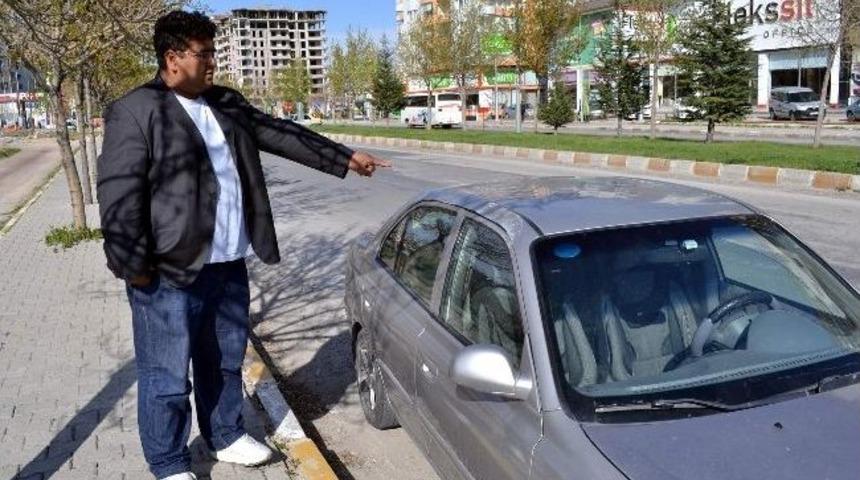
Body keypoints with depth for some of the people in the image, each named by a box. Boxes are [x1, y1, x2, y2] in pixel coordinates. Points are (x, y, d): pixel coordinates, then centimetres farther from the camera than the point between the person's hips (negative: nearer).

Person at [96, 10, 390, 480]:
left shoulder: (227, 104, 13)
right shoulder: (134, 112, -10)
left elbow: (281, 134, 16)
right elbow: (118, 195, -13)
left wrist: (344, 158, 13)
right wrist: (133, 268, -16)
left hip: (228, 265, 7)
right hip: (169, 273, -7)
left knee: (225, 363, 20)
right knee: (167, 375, 6)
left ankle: (226, 437, 39)